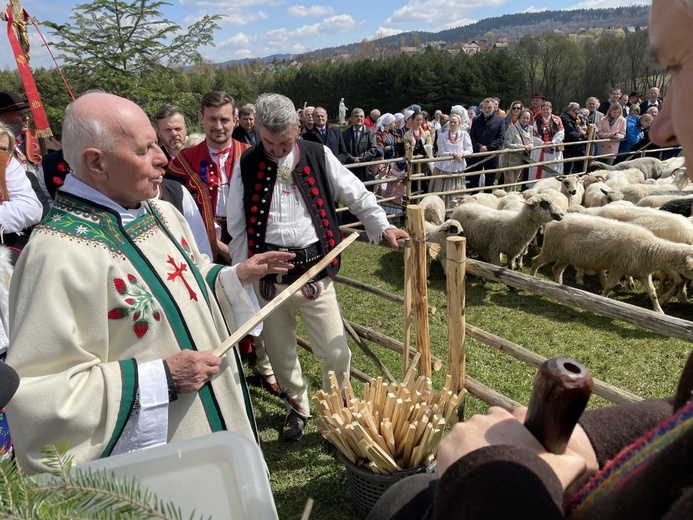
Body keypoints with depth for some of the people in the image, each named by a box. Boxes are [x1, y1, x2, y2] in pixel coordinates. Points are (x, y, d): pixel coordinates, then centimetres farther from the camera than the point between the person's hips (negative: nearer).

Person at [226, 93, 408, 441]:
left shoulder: (318, 157, 2)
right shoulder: (247, 165, 2)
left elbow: (357, 195, 7)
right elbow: (238, 227, 4)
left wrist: (383, 227, -4)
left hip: (314, 270, 0)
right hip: (268, 276, 1)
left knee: (335, 352, 1)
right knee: (280, 352, 15)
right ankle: (297, 407, 41)